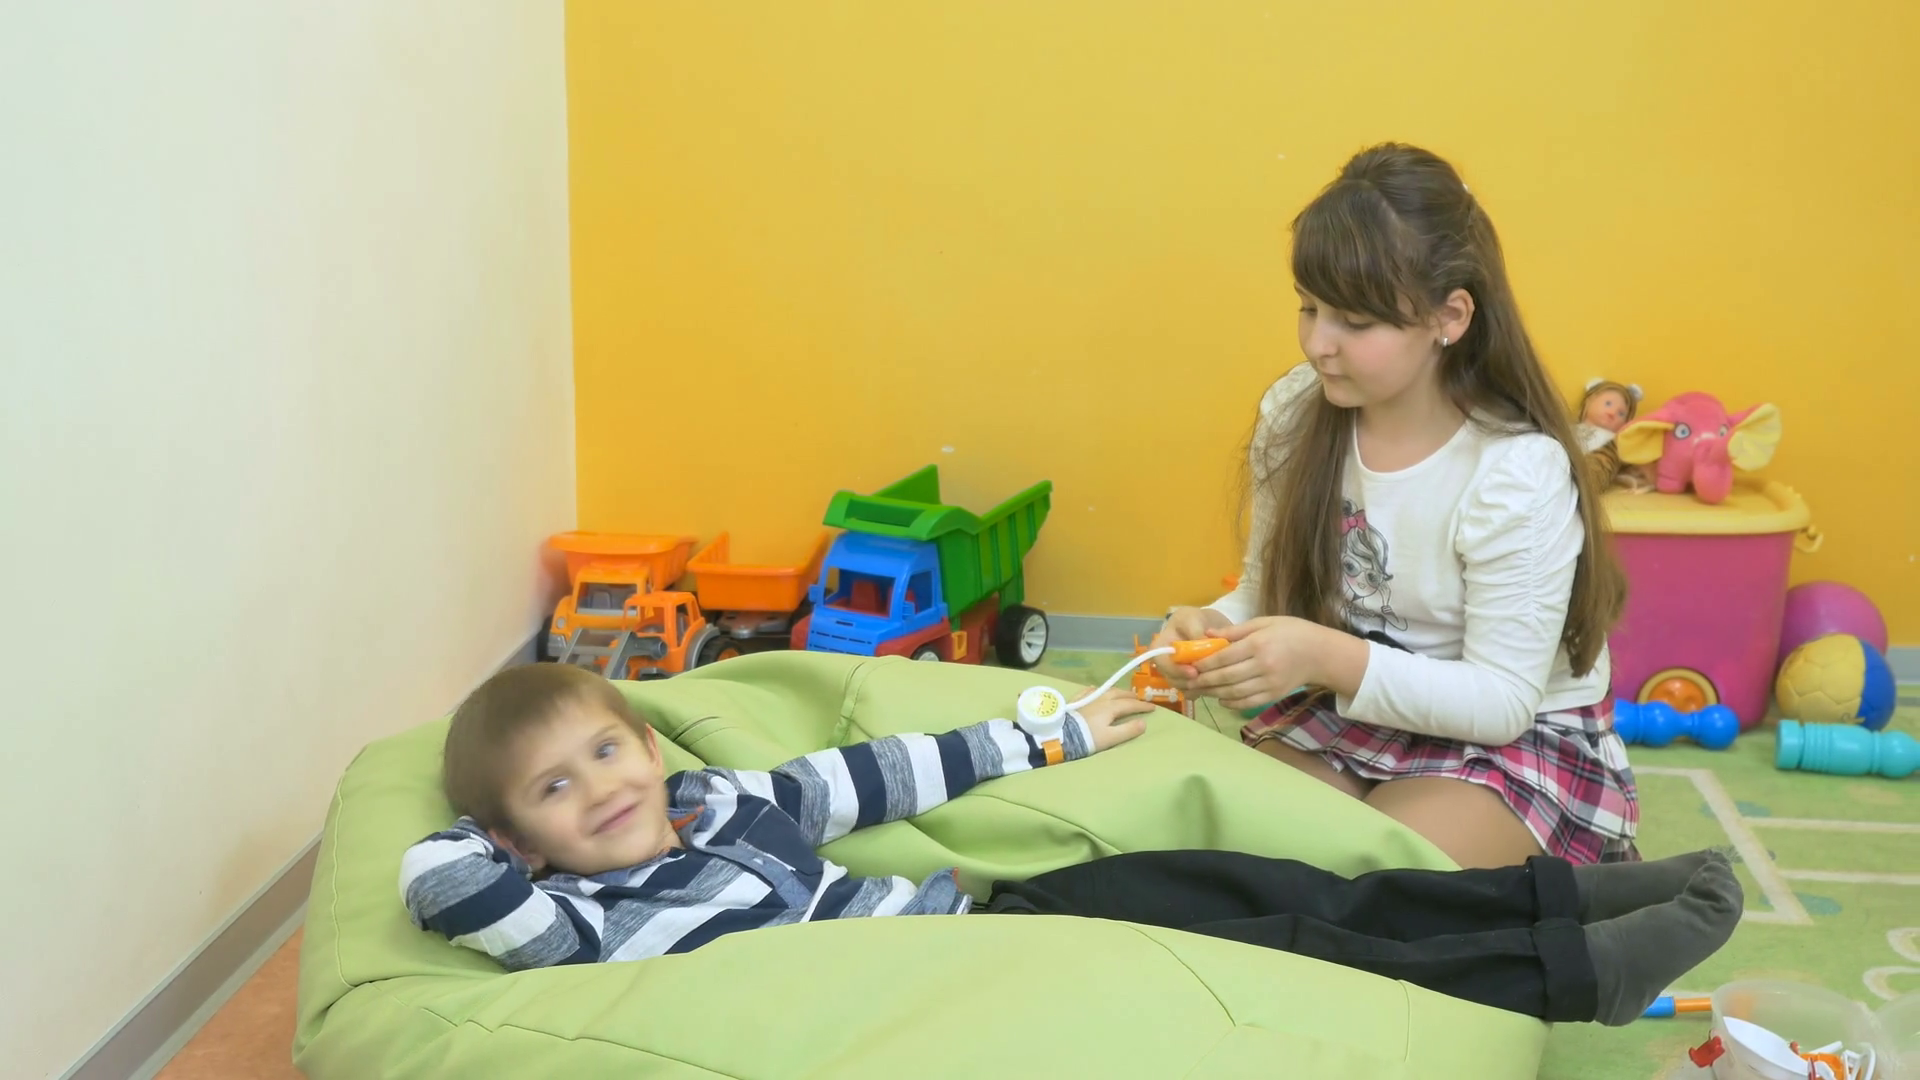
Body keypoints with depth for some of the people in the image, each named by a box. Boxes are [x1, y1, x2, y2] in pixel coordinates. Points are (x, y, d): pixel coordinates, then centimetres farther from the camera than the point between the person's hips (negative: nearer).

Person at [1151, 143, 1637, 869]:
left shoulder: (1518, 474, -25)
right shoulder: (1294, 415, -9)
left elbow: (1502, 701, -23)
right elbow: (1267, 591, 2)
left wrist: (1330, 659, -35)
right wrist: (1217, 627, -23)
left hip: (1516, 739, -5)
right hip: (1338, 713, 5)